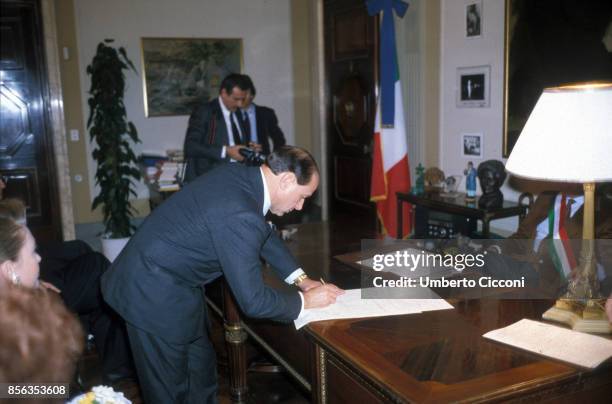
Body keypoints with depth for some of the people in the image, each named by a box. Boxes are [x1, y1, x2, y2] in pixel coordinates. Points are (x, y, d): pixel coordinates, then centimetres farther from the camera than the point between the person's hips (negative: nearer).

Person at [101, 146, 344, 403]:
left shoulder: (242, 176, -3)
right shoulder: (240, 215, -31)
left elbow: (264, 233, 14)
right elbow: (253, 302, -25)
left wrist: (301, 279, 8)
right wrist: (305, 301, -9)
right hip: (154, 297, -9)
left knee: (201, 376, 20)